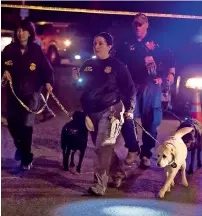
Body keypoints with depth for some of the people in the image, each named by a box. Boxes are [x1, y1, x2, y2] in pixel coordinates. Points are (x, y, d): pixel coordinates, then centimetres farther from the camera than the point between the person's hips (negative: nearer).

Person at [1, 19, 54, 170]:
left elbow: (47, 69, -7)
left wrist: (48, 82, -24)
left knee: (27, 125, -4)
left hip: (31, 93, -3)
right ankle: (20, 146, 38)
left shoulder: (37, 50, -5)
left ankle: (26, 158, 9)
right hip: (13, 92, 3)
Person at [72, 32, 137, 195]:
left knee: (103, 146, -14)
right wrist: (76, 79, -4)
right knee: (102, 147, 14)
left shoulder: (117, 66, -3)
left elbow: (130, 88, -1)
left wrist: (130, 108, -11)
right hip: (92, 111, 6)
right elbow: (82, 86, 18)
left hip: (110, 110, -6)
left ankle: (100, 184, -14)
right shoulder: (88, 65, 10)